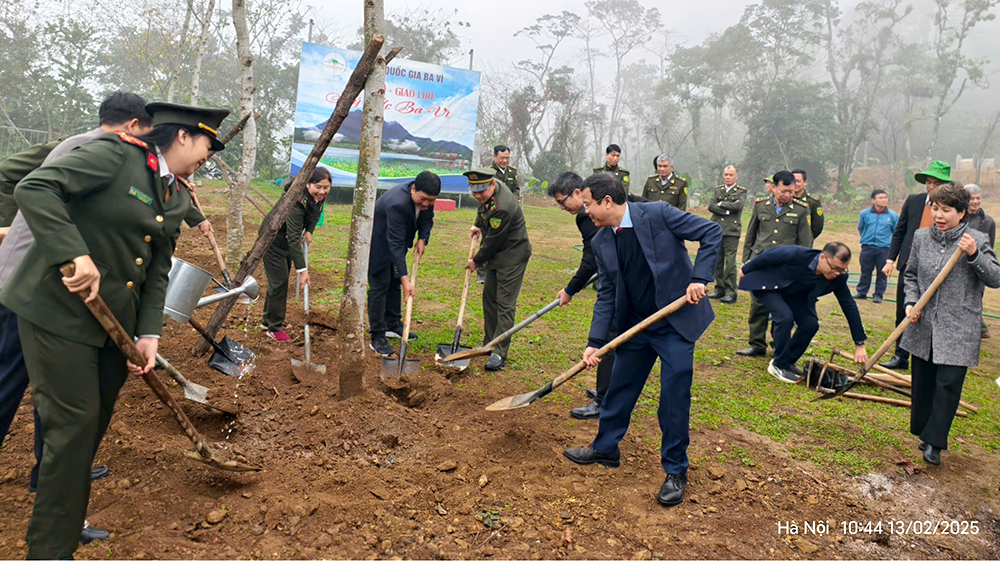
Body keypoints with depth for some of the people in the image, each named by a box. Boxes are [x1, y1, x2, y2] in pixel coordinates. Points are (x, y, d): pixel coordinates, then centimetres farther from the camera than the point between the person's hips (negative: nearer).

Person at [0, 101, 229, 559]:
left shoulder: (177, 200, 10)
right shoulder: (113, 155, -12)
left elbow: (157, 272, 10)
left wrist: (148, 334, -1)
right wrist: (76, 254, -30)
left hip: (116, 321, 8)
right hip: (59, 311, -7)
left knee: (95, 423, 13)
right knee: (74, 424, -5)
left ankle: (63, 518, 32)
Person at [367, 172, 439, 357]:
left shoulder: (426, 197, -16)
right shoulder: (398, 203, -39)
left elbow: (427, 218, 6)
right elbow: (396, 244, -39)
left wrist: (422, 239, -14)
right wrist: (405, 279, -41)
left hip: (394, 239, 8)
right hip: (378, 243, -8)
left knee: (394, 283, 15)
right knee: (379, 286, -8)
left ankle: (393, 325, 29)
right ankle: (377, 337, -4)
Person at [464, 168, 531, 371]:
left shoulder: (502, 208, -31)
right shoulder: (490, 192, -2)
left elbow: (492, 241, -22)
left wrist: (476, 261, -8)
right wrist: (478, 225, 15)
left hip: (512, 257, -10)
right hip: (496, 254, 10)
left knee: (505, 304, -9)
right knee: (489, 298, 15)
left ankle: (500, 354, -5)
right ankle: (489, 344, 27)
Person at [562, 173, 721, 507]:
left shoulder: (658, 214, -15)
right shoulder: (601, 243, 0)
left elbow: (712, 233, -11)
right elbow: (606, 294, 2)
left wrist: (699, 278, -21)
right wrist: (595, 342, -5)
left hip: (677, 321, -5)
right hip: (635, 324, 5)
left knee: (674, 397, -2)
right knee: (619, 388, 14)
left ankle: (675, 471, 16)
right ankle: (605, 448, 35)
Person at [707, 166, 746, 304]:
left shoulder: (741, 192, 5)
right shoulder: (717, 190, 16)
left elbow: (738, 206, -14)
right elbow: (711, 206, 1)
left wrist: (721, 204, -5)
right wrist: (727, 210, -9)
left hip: (731, 231, -4)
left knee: (730, 262, -8)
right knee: (717, 262, 7)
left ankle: (731, 292, -4)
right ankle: (720, 289, 16)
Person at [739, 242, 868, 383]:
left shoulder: (838, 278, -20)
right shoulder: (797, 255, -37)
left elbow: (849, 306, -12)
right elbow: (768, 256, -21)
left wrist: (859, 344, -9)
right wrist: (745, 270, -4)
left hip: (792, 293, 6)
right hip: (766, 285, -5)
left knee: (811, 324, -13)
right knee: (785, 316, -28)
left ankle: (788, 362, 9)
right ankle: (778, 366, -11)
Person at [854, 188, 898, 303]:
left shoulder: (893, 216, -2)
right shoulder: (864, 214, 1)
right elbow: (860, 229, 18)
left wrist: (890, 242, 7)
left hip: (884, 249, -1)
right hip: (867, 248, 1)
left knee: (882, 273, 4)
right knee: (865, 271, 9)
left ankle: (878, 295, 13)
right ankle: (861, 292, 19)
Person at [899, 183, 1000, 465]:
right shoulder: (921, 237, 4)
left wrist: (974, 255, -21)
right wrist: (911, 301, 0)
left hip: (958, 330, -4)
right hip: (924, 326, 4)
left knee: (948, 385, -5)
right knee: (922, 383, 13)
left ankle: (934, 442, 5)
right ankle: (922, 432, 29)